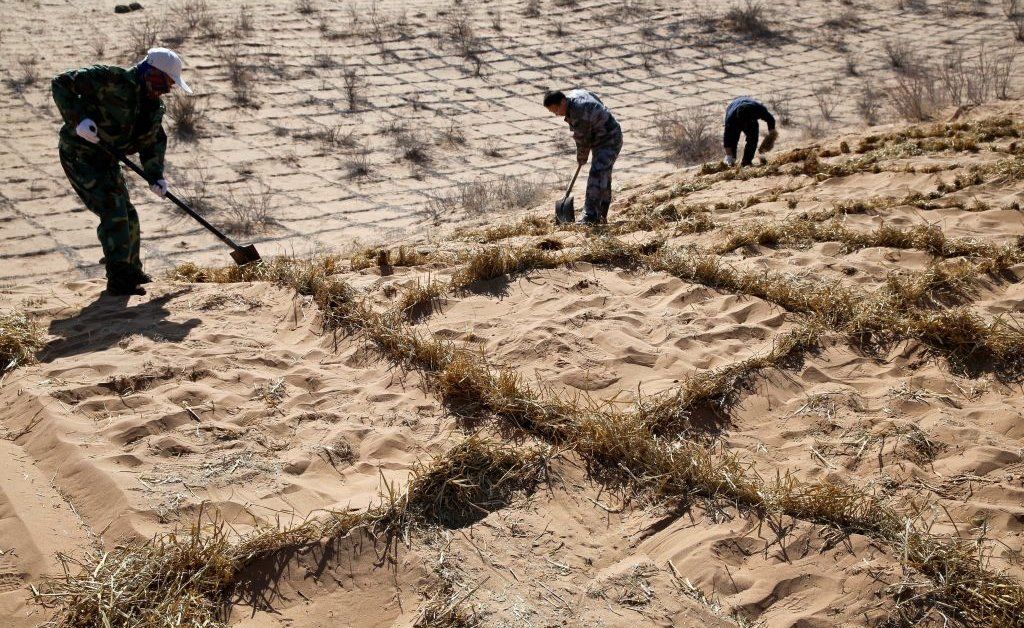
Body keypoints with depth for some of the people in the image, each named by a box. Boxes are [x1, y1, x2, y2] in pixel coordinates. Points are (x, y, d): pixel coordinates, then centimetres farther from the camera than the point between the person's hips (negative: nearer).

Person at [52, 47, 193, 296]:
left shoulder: (154, 107, 4)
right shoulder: (112, 79, -21)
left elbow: (153, 141, 12)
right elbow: (61, 83, -20)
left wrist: (155, 176, -3)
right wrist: (78, 119, -30)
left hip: (106, 160, 9)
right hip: (79, 155, -9)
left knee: (128, 217, 14)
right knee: (113, 212, -15)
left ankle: (131, 270, 33)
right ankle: (118, 280, -9)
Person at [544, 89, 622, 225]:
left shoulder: (579, 113, -30)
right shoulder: (572, 94, -1)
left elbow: (582, 141, -19)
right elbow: (594, 96, 18)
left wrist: (581, 159, -1)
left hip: (609, 141, -11)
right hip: (599, 140, 11)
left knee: (597, 175, -20)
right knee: (603, 177, 13)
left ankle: (591, 217, -24)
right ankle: (601, 216, 19)